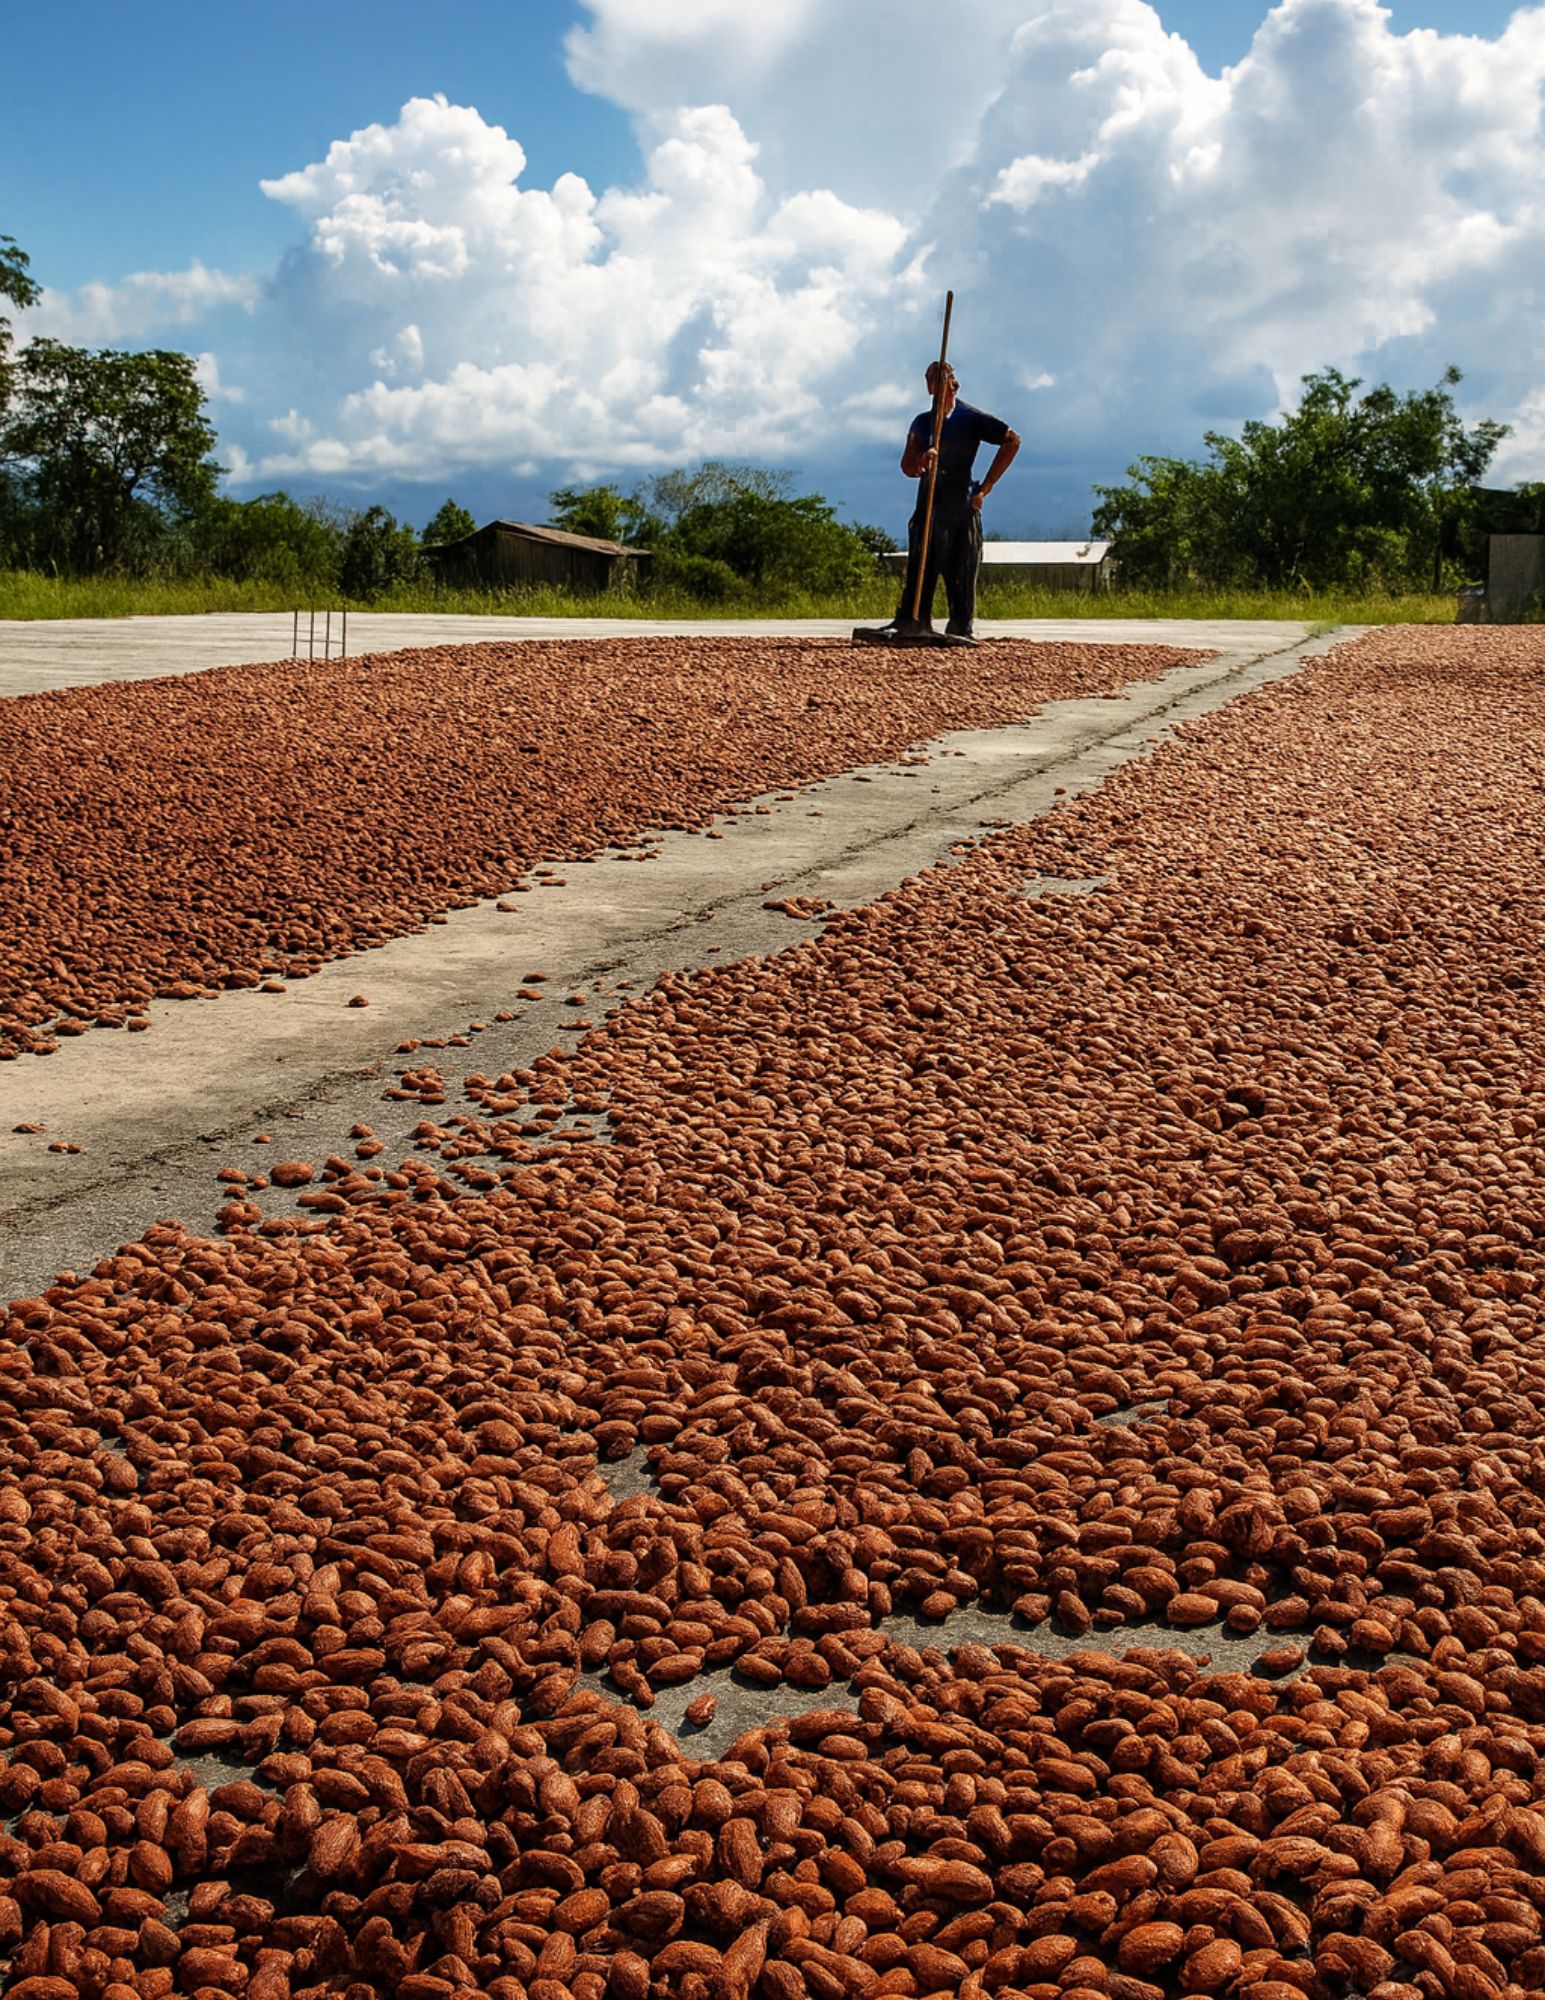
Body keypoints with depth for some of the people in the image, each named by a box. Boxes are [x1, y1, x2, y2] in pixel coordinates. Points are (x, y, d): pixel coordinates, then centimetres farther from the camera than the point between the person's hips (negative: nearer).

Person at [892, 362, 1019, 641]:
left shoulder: (971, 418, 2)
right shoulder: (922, 422, 14)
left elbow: (1012, 440, -1)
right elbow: (907, 466, 7)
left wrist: (986, 486, -3)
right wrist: (921, 462, -19)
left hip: (962, 505, -3)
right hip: (929, 504, 3)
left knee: (961, 574, -3)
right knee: (920, 572, -4)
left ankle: (962, 629, 3)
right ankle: (910, 626, -6)